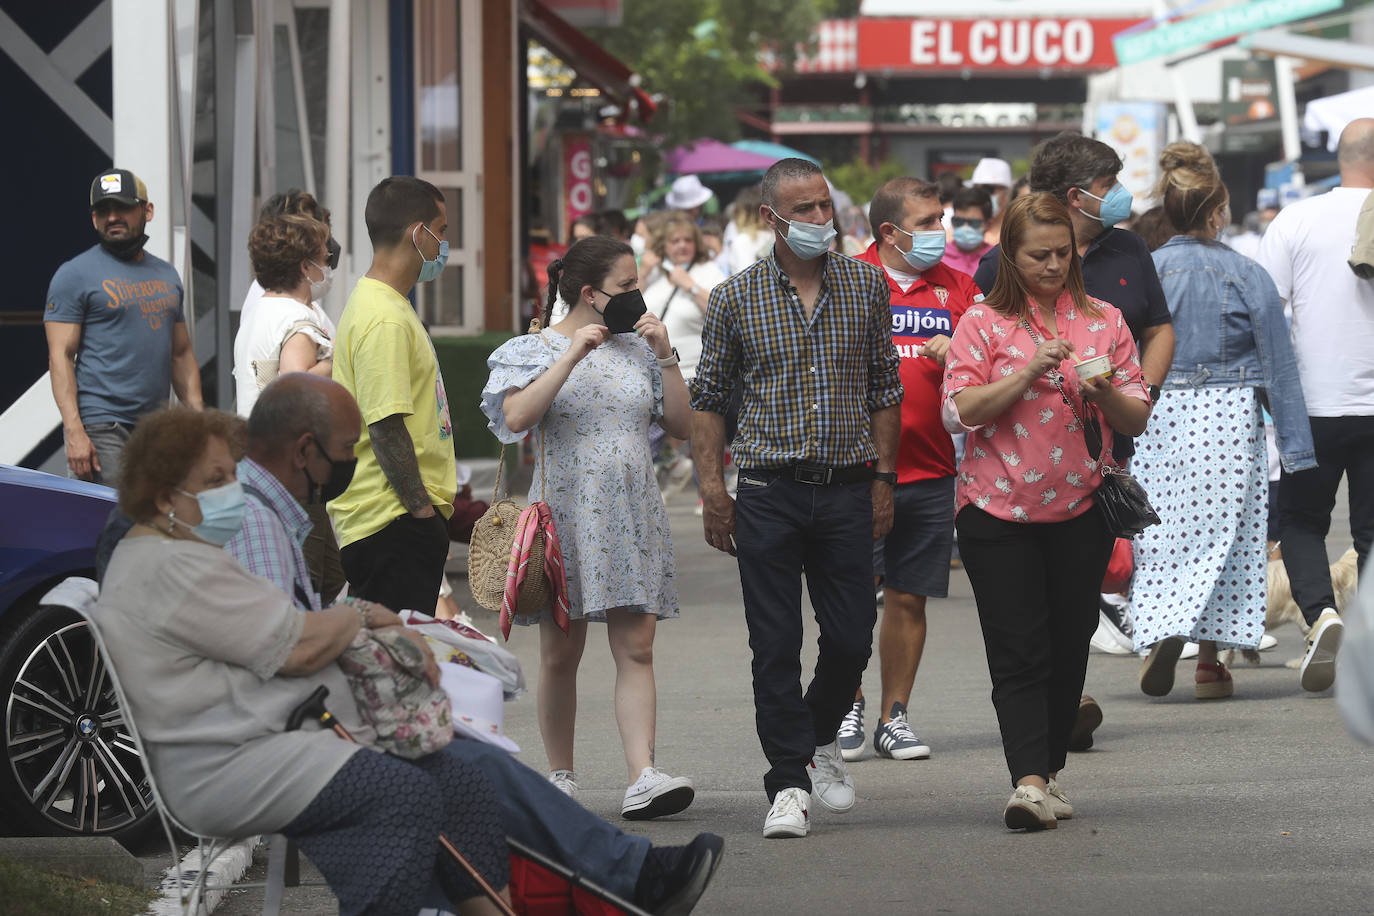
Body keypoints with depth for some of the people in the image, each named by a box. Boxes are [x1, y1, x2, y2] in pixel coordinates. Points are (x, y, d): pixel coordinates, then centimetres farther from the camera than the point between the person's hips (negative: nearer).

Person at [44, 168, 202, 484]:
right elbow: (60, 356, -8)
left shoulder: (166, 275, 17)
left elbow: (181, 354, 21)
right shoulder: (75, 274, -2)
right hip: (99, 429, -6)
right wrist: (74, 432, -18)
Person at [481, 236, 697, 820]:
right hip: (564, 513, -3)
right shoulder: (533, 350, 0)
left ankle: (643, 777, -17)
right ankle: (560, 777, 16)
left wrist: (666, 357, -1)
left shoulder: (639, 349, 12)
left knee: (635, 648, -8)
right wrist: (571, 357, -19)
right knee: (560, 656, 4)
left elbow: (681, 426, 9)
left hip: (632, 519, 3)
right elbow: (516, 418, -17)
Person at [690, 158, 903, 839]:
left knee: (852, 637, 3)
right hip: (769, 493, -2)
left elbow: (885, 387, 12)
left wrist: (883, 478, 8)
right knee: (775, 646, -3)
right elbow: (707, 400, 6)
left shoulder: (866, 286, 6)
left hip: (848, 489, 2)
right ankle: (790, 783, 2)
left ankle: (820, 737, 31)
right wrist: (712, 490, -1)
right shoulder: (737, 298, 1)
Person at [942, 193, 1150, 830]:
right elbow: (959, 412, -9)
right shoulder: (983, 323, 0)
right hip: (999, 509, -3)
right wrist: (1029, 373, -18)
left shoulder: (1103, 322, 8)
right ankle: (1029, 782, -18)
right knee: (1018, 652, -10)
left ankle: (1048, 772, 21)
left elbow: (1137, 420, 9)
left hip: (1080, 509, 3)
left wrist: (1104, 393, -12)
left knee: (1068, 648, 7)